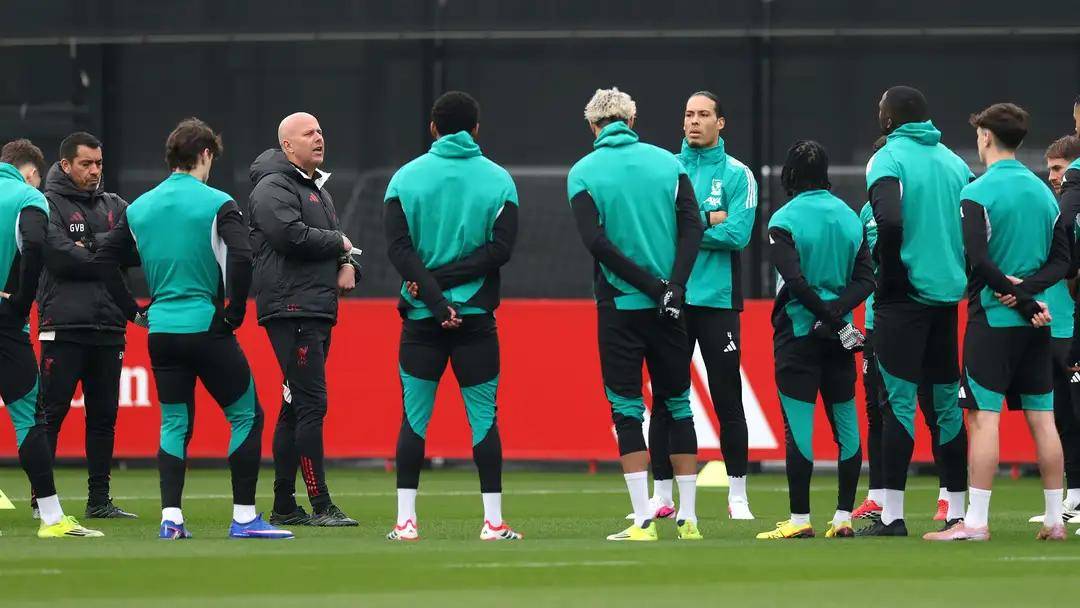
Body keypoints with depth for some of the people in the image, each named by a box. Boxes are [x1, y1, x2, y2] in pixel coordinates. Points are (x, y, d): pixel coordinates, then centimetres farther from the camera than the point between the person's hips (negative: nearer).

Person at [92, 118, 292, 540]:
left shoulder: (138, 208, 9)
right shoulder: (217, 205, -6)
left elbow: (100, 264, 10)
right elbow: (241, 257, -21)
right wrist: (236, 311, -9)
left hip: (161, 331, 5)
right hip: (207, 328, -5)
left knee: (174, 424, 13)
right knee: (247, 416, 5)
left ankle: (171, 519, 1)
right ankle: (244, 518, 1)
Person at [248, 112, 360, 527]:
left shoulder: (317, 188, 24)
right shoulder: (274, 188, -7)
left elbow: (336, 238, 26)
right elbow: (290, 235, -21)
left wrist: (347, 264, 2)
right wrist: (339, 243, -7)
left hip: (318, 311, 10)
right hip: (291, 309, -10)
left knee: (296, 408, 11)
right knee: (311, 404, -13)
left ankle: (284, 506, 14)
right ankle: (320, 506, -16)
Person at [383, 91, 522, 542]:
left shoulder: (406, 178, 1)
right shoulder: (498, 180, 2)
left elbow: (398, 248, -8)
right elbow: (501, 248, -7)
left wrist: (432, 295, -11)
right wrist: (446, 281, -8)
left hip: (421, 317, 0)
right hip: (476, 317, 0)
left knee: (414, 417, 5)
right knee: (483, 416, 4)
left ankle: (405, 521, 2)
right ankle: (493, 522, 1)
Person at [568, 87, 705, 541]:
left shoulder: (583, 173, -2)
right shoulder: (667, 163, 5)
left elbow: (595, 240, -12)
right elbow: (693, 227, -5)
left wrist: (650, 284, -10)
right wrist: (673, 287, -10)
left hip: (619, 306, -2)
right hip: (668, 307, 2)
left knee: (627, 407, 1)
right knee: (678, 405, 11)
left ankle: (644, 520, -6)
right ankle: (688, 517, 11)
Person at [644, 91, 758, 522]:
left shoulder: (736, 174, 1)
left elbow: (738, 235, -11)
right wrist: (710, 218, -13)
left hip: (717, 300, -2)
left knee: (727, 398, 1)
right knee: (665, 400, 4)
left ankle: (737, 495, 8)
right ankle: (662, 495, 9)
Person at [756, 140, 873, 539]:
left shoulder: (785, 219, -10)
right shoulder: (850, 217, 8)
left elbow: (795, 280, -20)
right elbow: (865, 278, 1)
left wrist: (826, 314, -13)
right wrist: (837, 310, -10)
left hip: (798, 332, -5)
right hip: (839, 335, 5)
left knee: (798, 425, -3)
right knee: (845, 424, 10)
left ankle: (800, 519, -4)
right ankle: (843, 517, 11)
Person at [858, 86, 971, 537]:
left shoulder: (888, 160, -7)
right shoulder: (954, 162, 12)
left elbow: (890, 221, -22)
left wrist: (890, 276, -10)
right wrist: (961, 272, 15)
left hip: (905, 297, -6)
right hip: (951, 296, 6)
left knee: (898, 401, -6)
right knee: (948, 403, 10)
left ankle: (892, 515, -8)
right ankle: (958, 513, 11)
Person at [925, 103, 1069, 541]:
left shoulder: (978, 193, -9)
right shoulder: (1044, 193, 11)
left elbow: (978, 260, -18)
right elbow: (1061, 261, 8)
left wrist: (1020, 298, -12)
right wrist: (1025, 288, -5)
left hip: (993, 319, -6)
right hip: (1036, 324, 6)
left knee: (984, 416, -7)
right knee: (1042, 418, 8)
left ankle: (975, 521, -11)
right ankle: (1055, 519, 9)